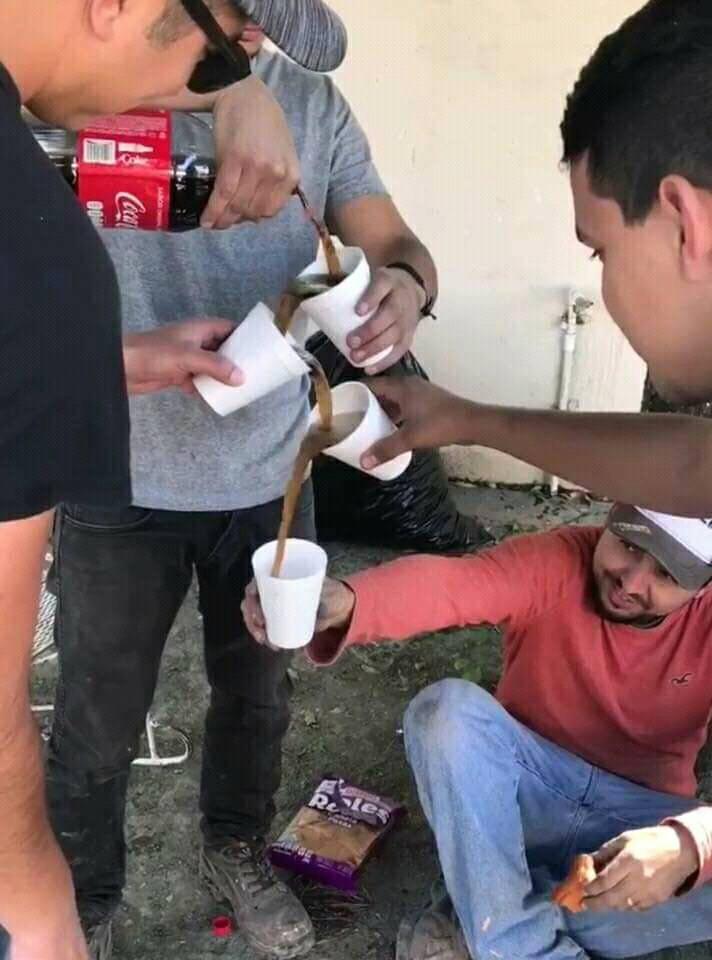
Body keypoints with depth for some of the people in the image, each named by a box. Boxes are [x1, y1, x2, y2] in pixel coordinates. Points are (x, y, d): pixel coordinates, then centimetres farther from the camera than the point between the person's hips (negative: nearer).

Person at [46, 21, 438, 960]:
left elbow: (392, 240, -1)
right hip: (123, 483, -3)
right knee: (101, 717, 14)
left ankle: (236, 848, 51)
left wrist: (405, 283, -26)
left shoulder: (312, 101, -1)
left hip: (271, 472, 4)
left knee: (259, 688, 22)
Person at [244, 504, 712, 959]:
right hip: (528, 791, 0)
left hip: (643, 819, 1)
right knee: (449, 707, -30)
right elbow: (449, 582, -39)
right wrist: (341, 602, -59)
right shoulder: (556, 560, -17)